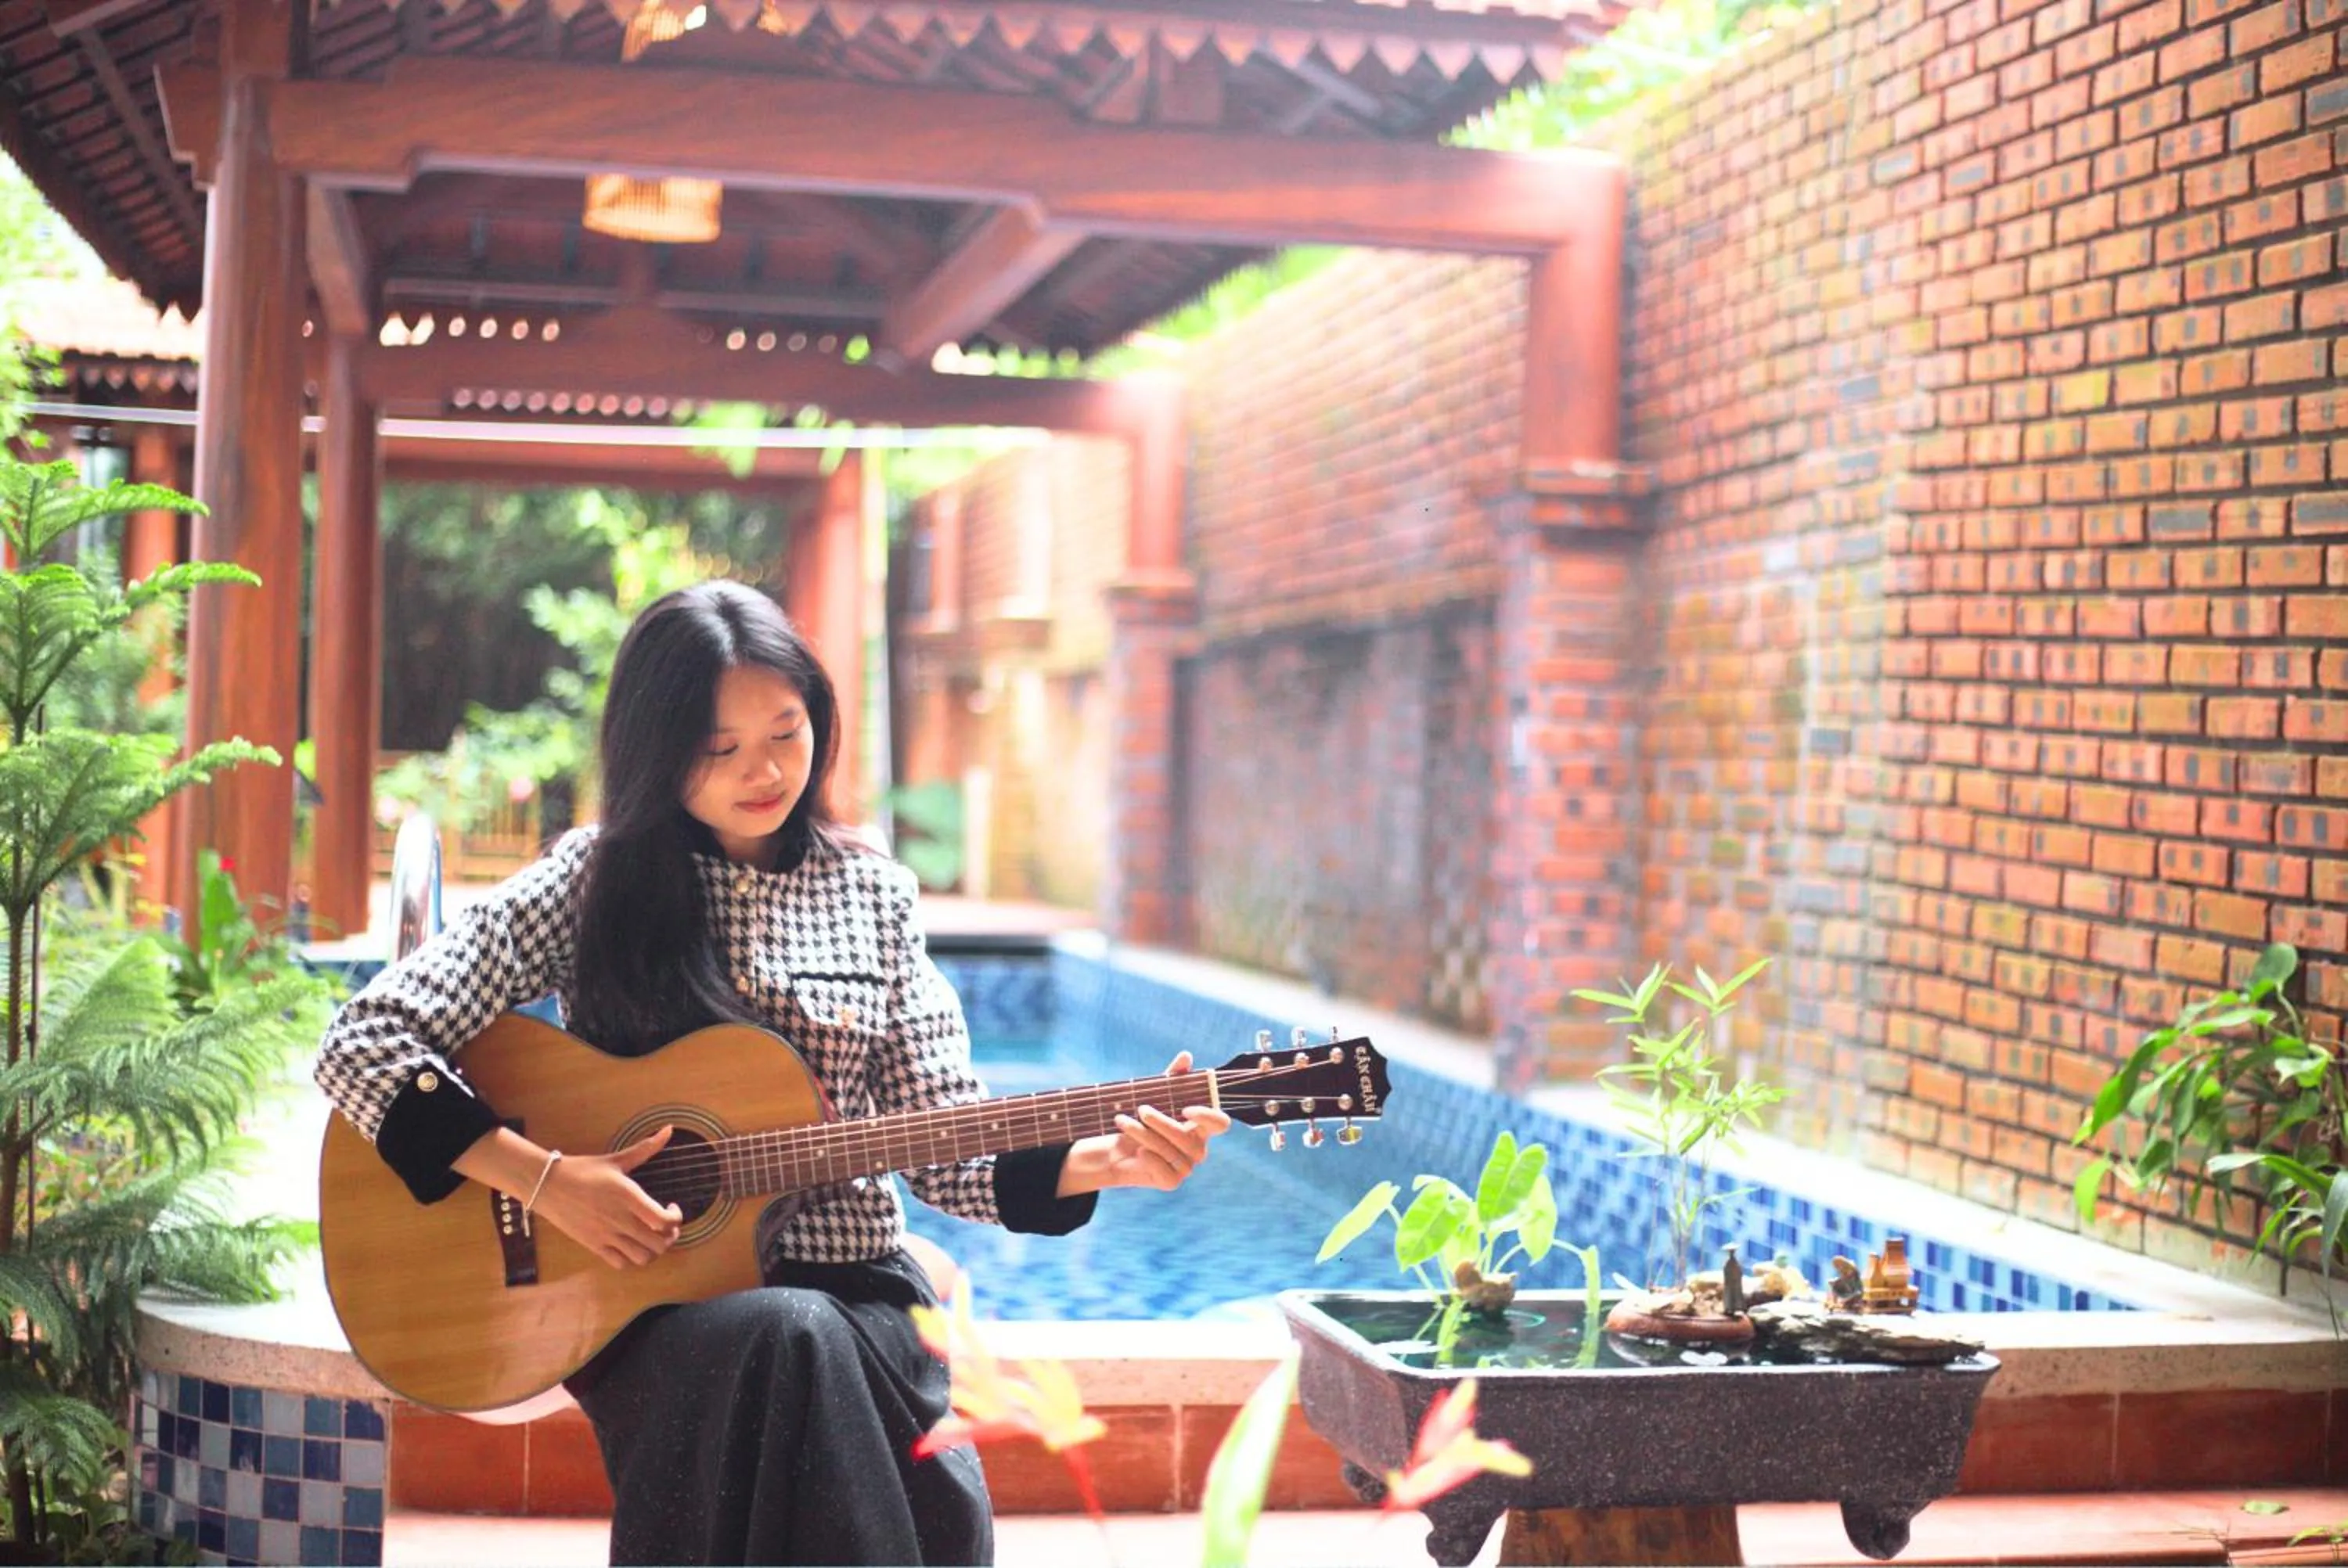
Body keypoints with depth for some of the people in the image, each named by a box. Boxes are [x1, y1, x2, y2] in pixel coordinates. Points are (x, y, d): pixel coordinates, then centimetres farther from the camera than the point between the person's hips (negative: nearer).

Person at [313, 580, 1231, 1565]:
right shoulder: (595, 883, 1)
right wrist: (544, 1179, -15)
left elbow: (944, 1149, 6)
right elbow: (363, 1043, -4)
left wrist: (1102, 1163, -12)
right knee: (789, 1340, -36)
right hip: (652, 1301, -2)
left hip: (854, 1295, 2)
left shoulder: (874, 899, 9)